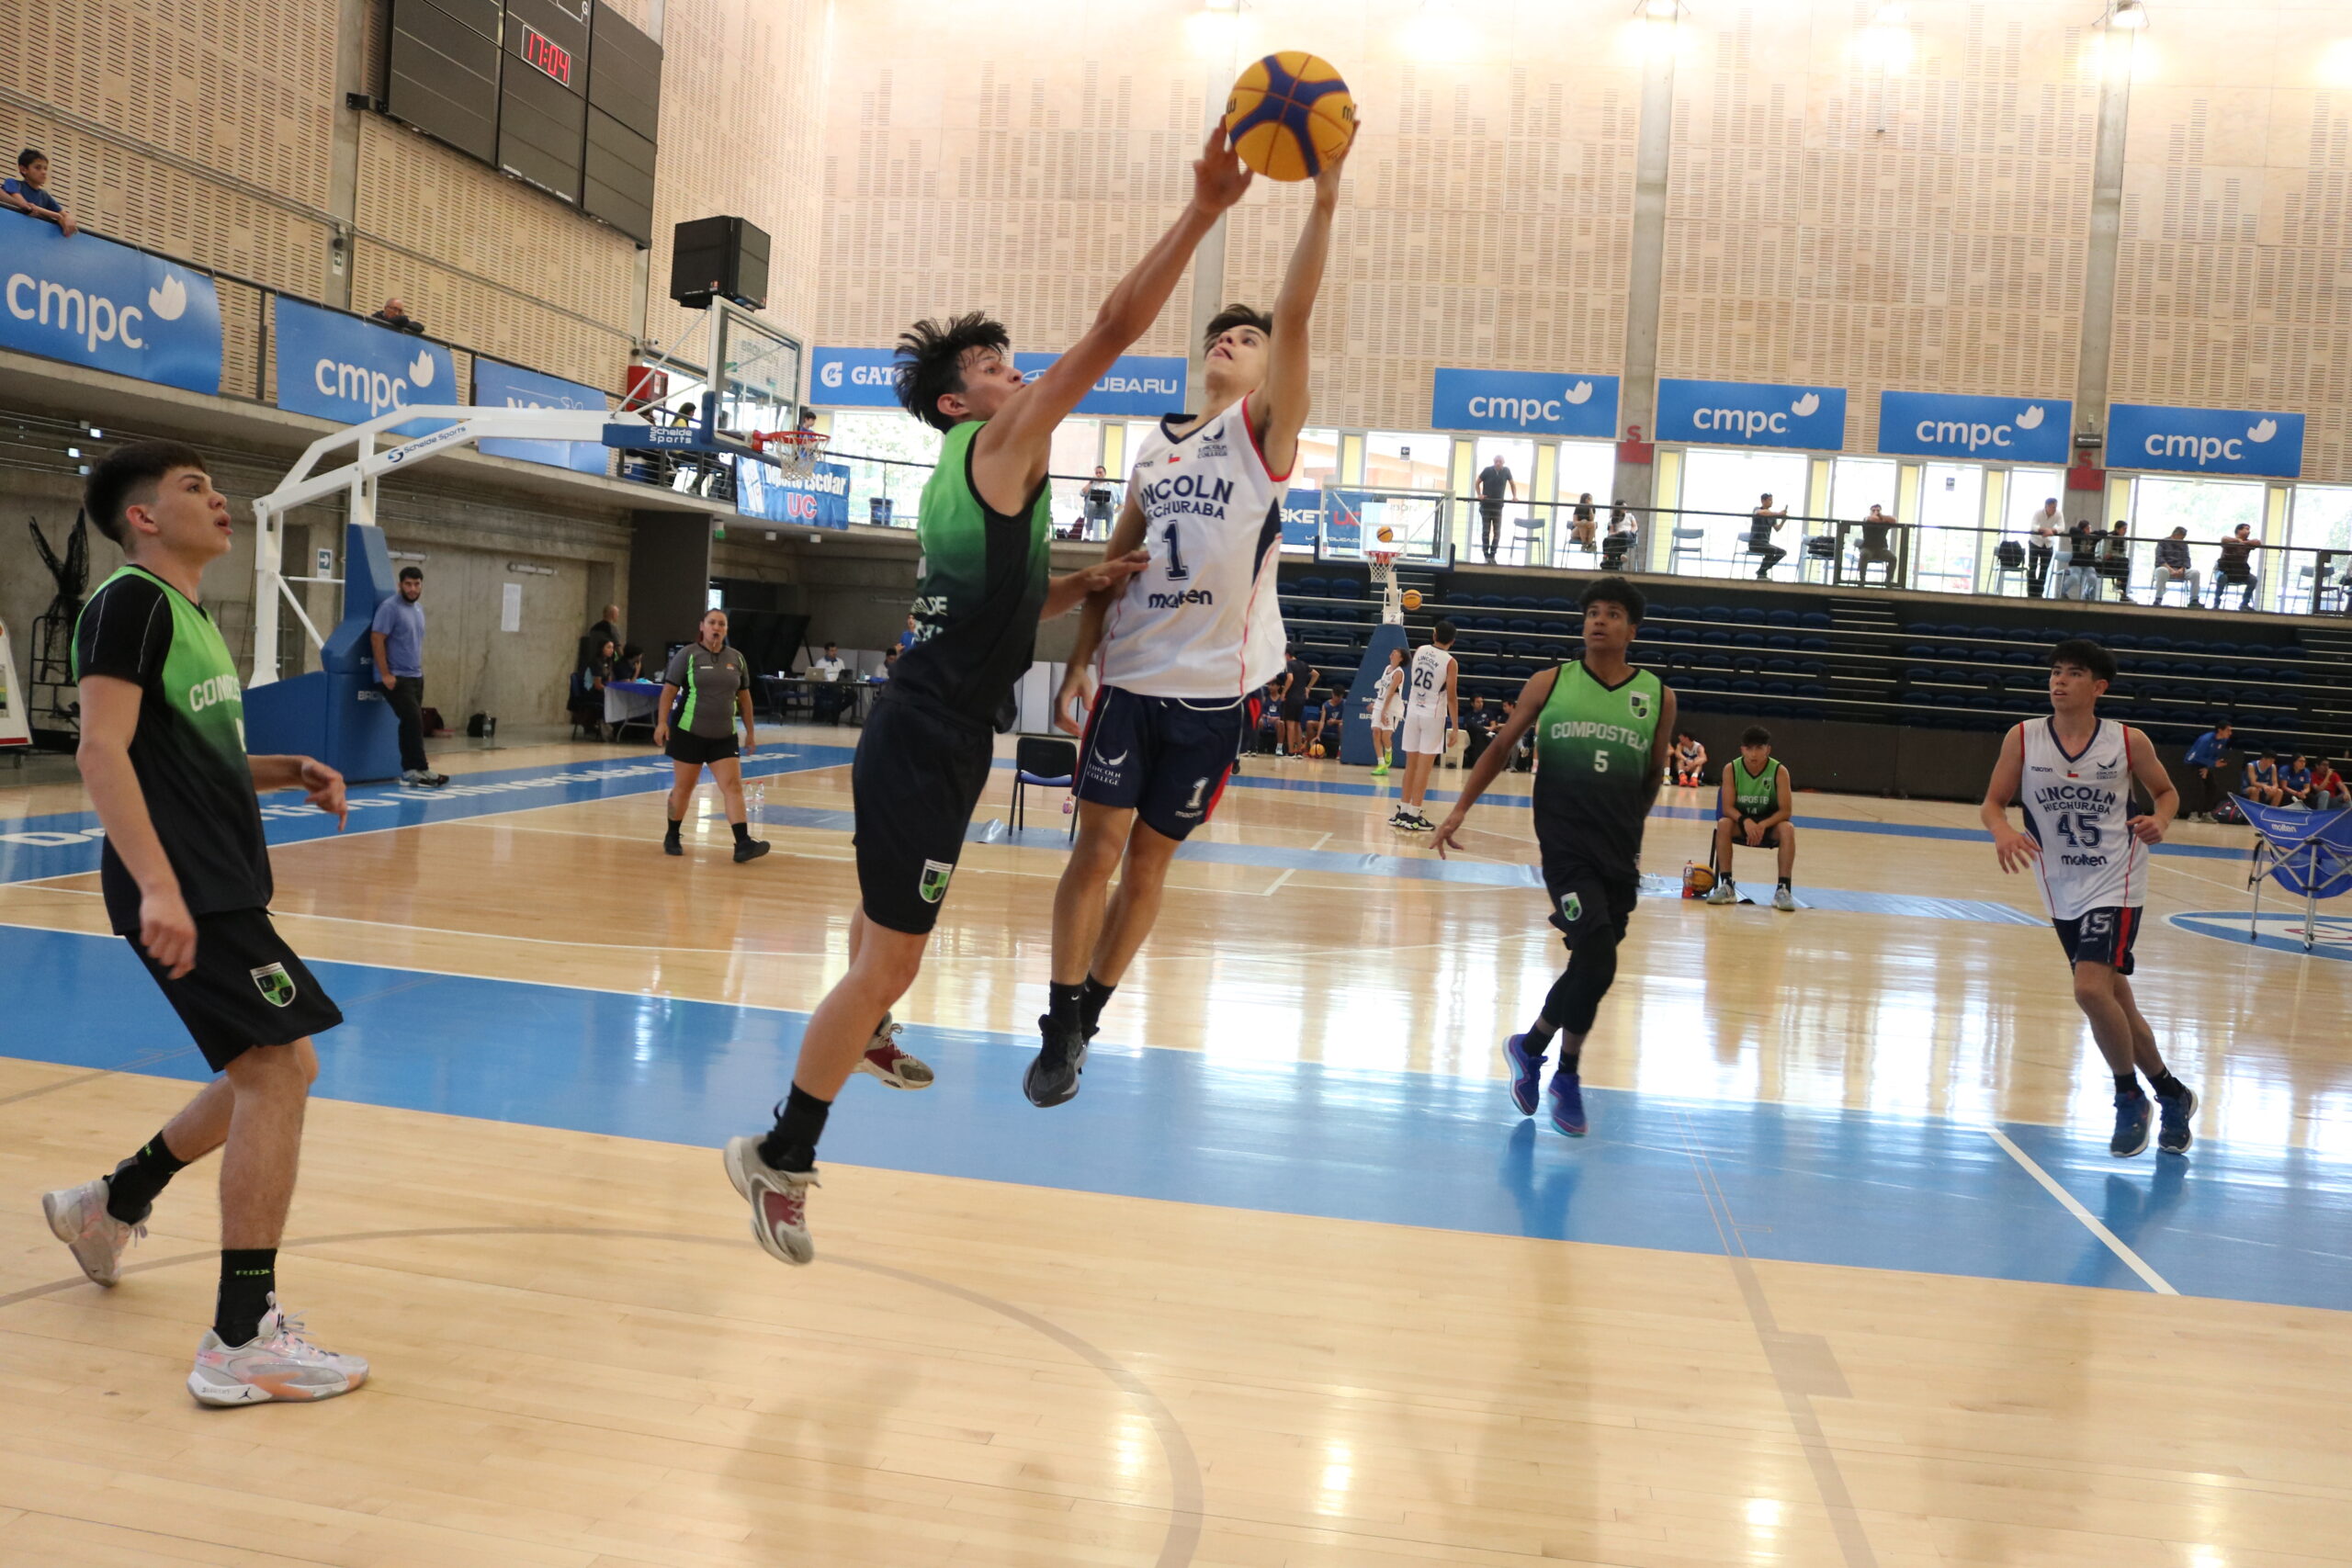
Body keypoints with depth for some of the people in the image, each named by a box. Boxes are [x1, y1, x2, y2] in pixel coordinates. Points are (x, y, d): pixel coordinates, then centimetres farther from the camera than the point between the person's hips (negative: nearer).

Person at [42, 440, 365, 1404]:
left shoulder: (188, 614, 19)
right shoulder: (130, 603, -9)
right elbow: (103, 752, -20)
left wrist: (290, 773, 10)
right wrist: (156, 885, -29)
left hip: (221, 883, 10)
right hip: (183, 890, -10)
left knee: (276, 1069, 18)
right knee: (276, 1070, -14)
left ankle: (110, 1205, 36)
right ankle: (243, 1343, -9)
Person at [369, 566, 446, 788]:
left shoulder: (419, 609, 14)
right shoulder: (390, 607, -12)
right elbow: (377, 639, -16)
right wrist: (385, 674, -20)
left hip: (415, 677, 8)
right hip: (396, 677, -8)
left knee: (412, 723, 10)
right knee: (413, 720, -15)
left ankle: (409, 770, 15)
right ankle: (420, 769, -13)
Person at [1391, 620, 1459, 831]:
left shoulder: (1420, 650, 3)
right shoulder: (1450, 662, -10)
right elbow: (1451, 697, -11)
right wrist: (1455, 727, -7)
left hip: (1413, 711, 5)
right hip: (1433, 715, -5)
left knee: (1411, 764, 12)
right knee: (1424, 766, -3)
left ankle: (1403, 812, 15)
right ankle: (1414, 817, -4)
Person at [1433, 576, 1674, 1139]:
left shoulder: (1658, 696, 6)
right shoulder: (1548, 684, 2)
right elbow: (1501, 748, 9)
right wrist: (1462, 808, 1)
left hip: (1620, 853, 3)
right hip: (1564, 844, -3)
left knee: (1590, 964, 9)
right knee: (1598, 960, -15)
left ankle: (1531, 1047, 33)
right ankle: (1567, 1074, 7)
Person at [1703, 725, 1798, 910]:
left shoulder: (1779, 771, -18)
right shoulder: (1731, 769, -14)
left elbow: (1786, 811, -18)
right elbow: (1727, 808, -17)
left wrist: (1763, 825, -35)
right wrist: (1745, 821, -37)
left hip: (1770, 824, -1)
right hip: (1741, 821, 1)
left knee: (1787, 828, -31)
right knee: (1723, 824, -30)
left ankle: (1784, 889, -29)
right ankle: (1726, 886, -24)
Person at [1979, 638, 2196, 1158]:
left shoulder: (2129, 742, -6)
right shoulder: (2023, 738, -4)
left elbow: (2166, 791, 10)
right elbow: (1993, 803, 0)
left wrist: (2160, 821, -12)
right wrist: (2003, 831, -22)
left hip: (2115, 885, -3)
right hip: (2064, 893, 4)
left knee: (2090, 988, -22)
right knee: (2114, 1002, 13)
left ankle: (2129, 1097, 1)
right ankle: (2172, 1094, 35)